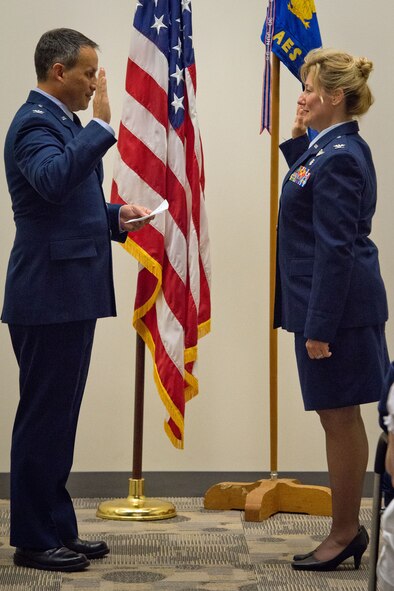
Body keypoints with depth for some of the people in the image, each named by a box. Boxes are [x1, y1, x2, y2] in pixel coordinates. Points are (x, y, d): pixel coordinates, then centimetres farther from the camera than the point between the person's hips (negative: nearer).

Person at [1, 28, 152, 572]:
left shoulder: (60, 121, 18)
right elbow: (53, 180, -35)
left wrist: (115, 216, 11)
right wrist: (102, 125, -32)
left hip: (70, 293, 10)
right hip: (49, 295, -10)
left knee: (57, 417, 14)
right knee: (44, 416, -3)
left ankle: (56, 528, 23)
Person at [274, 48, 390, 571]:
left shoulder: (339, 157, -19)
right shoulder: (331, 146, 10)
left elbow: (335, 248, -21)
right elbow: (310, 189, 28)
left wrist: (319, 327, -21)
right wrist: (298, 139, 14)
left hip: (338, 306, -10)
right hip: (334, 302, 10)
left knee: (340, 419, 1)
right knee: (339, 418, 14)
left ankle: (344, 534, 12)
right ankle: (348, 531, 23)